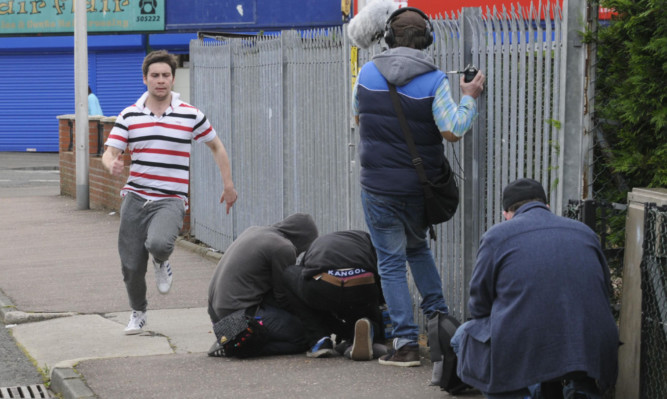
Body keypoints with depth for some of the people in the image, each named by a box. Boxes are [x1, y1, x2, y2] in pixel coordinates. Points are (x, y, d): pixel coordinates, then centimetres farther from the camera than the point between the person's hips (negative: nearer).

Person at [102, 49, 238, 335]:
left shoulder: (191, 116, 1)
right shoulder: (129, 116, 4)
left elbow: (216, 147, 14)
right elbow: (109, 153, -1)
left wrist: (228, 185, 11)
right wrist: (112, 165, -25)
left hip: (170, 200, -2)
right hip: (135, 197, 2)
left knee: (158, 244, -32)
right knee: (131, 265, 1)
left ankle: (161, 263, 7)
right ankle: (138, 312, 29)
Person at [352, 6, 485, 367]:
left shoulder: (368, 73, -3)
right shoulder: (434, 80, -10)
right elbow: (452, 131, -13)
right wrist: (469, 98, 1)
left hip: (379, 186, -1)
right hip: (421, 187, 1)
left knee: (391, 263, 4)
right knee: (418, 247, 27)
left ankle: (406, 343, -1)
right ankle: (437, 314, 18)